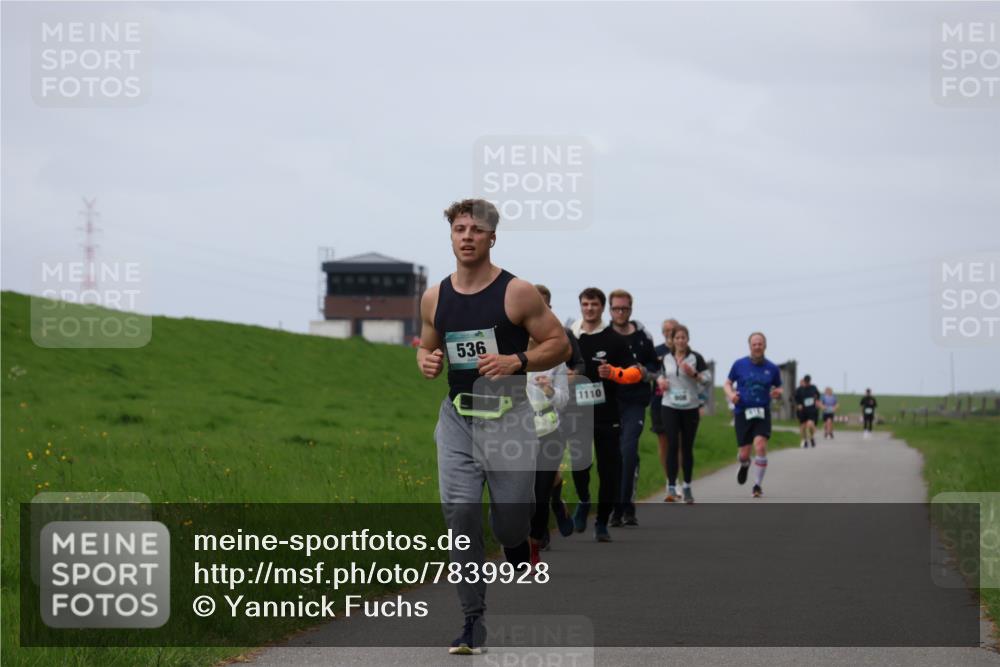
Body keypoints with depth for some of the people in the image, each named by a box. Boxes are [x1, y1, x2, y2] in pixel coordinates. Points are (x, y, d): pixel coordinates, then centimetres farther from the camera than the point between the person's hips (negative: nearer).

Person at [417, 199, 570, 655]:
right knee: (460, 517, -9)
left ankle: (520, 557, 37)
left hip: (508, 416, -3)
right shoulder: (435, 298, 5)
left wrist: (517, 361, -18)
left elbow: (560, 344, -3)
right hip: (457, 416, 3)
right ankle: (473, 622, -3)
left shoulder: (517, 293, -7)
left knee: (509, 523, 0)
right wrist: (426, 362, -3)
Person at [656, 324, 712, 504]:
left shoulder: (696, 358, -1)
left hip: (690, 408, -1)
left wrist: (693, 374, -19)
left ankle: (687, 487, 16)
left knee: (687, 448, 6)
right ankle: (671, 486, -10)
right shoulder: (666, 359, 7)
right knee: (672, 446, -10)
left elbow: (708, 380, -2)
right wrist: (660, 381, 1)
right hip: (670, 407, 1)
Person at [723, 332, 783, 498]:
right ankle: (744, 465, 40)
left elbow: (778, 388, 15)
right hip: (742, 413, 0)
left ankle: (758, 484, -9)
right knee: (744, 454, 0)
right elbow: (728, 384, 11)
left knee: (760, 446, -22)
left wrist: (778, 392, -9)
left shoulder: (772, 369, 3)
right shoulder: (739, 365, 2)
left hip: (762, 413, 0)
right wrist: (731, 394, -11)